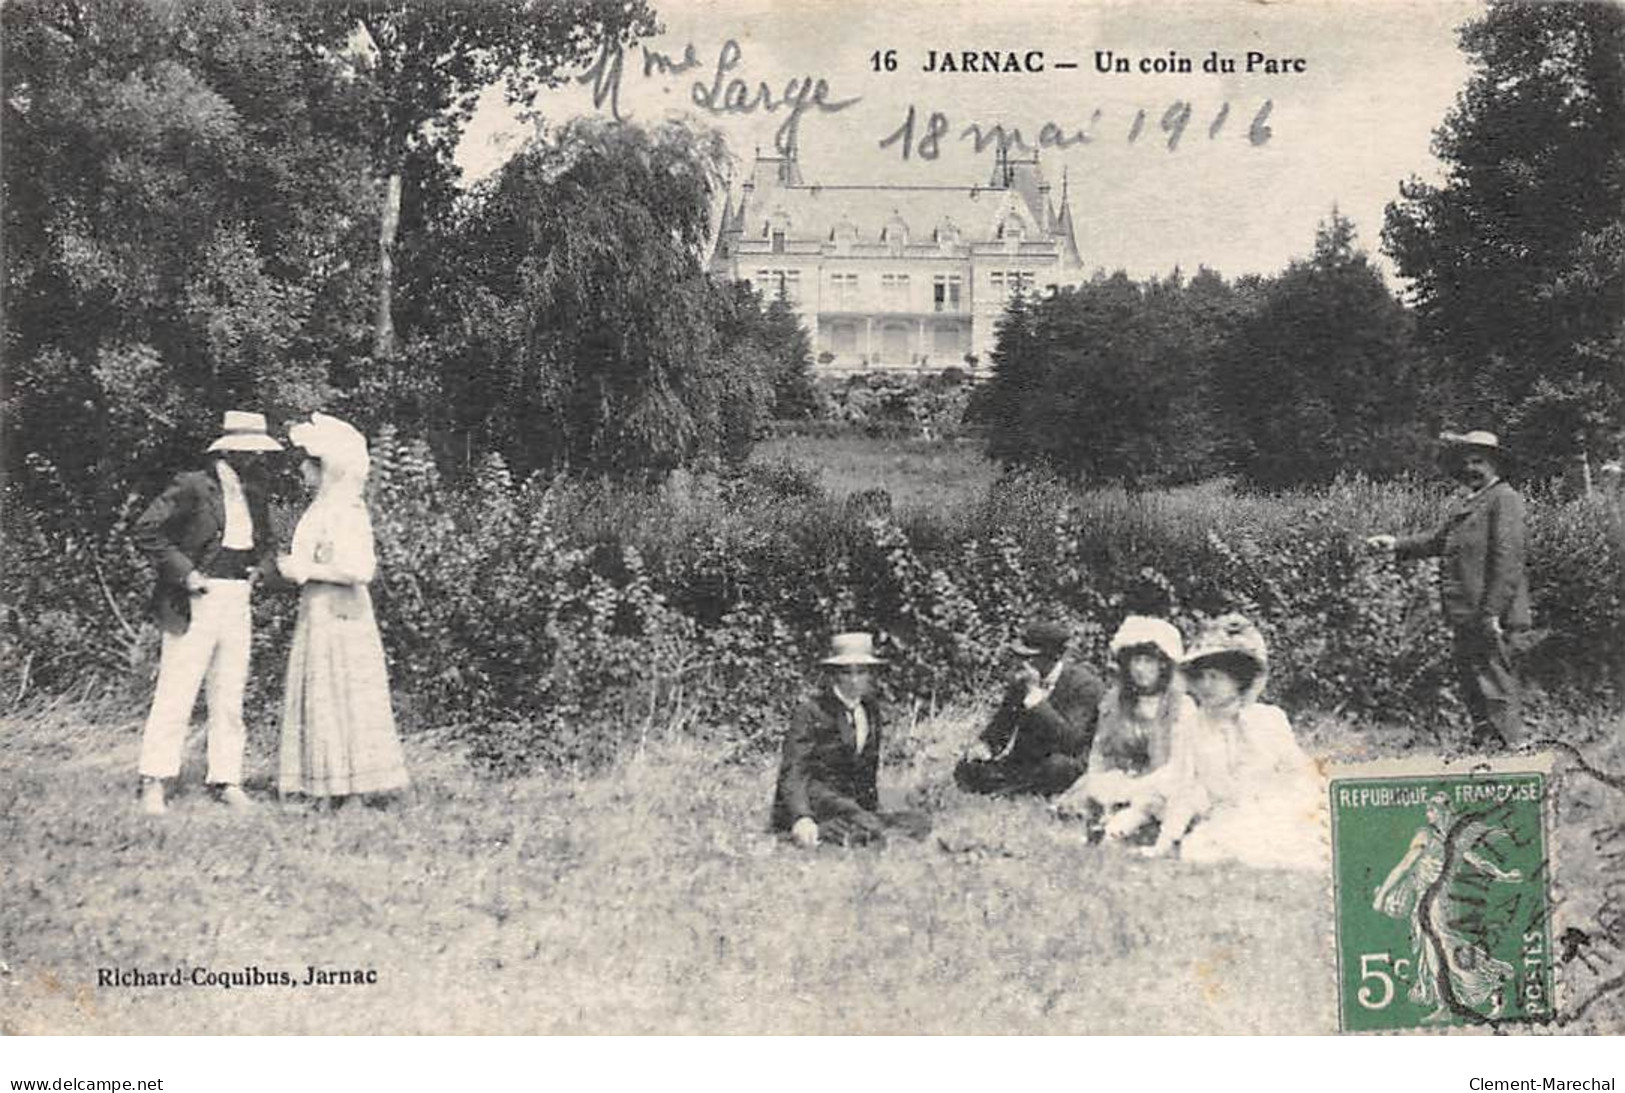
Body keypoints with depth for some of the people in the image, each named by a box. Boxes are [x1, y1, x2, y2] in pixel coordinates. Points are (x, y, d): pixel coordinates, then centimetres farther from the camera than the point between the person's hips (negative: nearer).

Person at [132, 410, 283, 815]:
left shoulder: (254, 494, 12)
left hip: (237, 603, 6)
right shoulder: (192, 487, -8)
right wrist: (184, 572, -15)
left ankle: (227, 781, 14)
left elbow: (266, 542, 28)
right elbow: (147, 530, -11)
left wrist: (261, 566, 8)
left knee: (230, 697, 8)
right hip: (195, 602, -6)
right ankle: (153, 783, 1)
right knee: (175, 694, -5)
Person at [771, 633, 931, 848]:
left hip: (856, 807, 6)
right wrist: (802, 818, -34)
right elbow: (792, 773, -16)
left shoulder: (871, 712, 13)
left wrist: (872, 812, 4)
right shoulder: (810, 712, -6)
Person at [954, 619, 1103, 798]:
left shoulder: (1085, 684, -16)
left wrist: (1035, 693, -30)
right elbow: (1002, 721, 18)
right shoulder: (1021, 678, 2)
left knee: (1058, 765, -39)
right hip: (1021, 759, 5)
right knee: (966, 770, -12)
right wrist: (984, 744, -4)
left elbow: (1069, 741, -29)